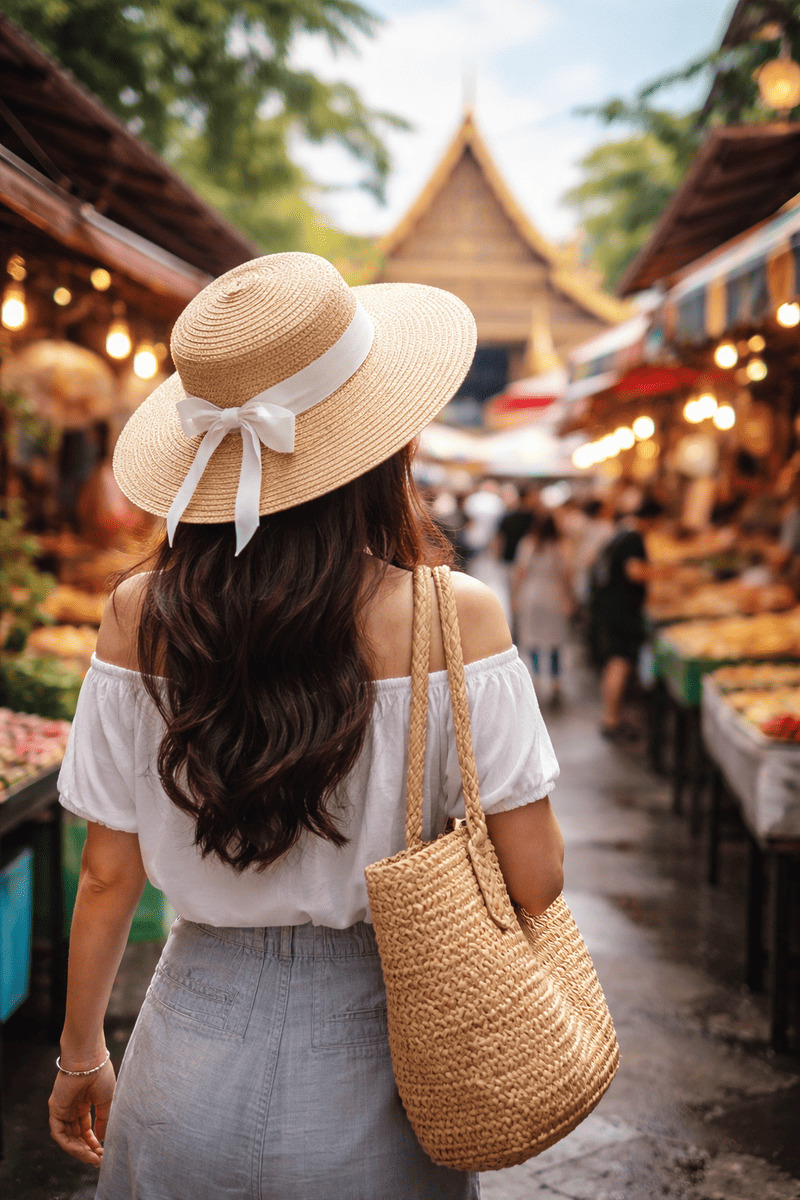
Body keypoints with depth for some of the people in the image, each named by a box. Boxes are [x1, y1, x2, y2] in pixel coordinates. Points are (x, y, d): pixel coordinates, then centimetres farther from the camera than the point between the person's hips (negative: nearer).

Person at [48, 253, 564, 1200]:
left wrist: (80, 1055, 12)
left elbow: (109, 877, -3)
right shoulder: (453, 619, -18)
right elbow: (534, 878, -14)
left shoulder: (140, 618, -10)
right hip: (369, 1079, -1)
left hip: (194, 1073, 1)